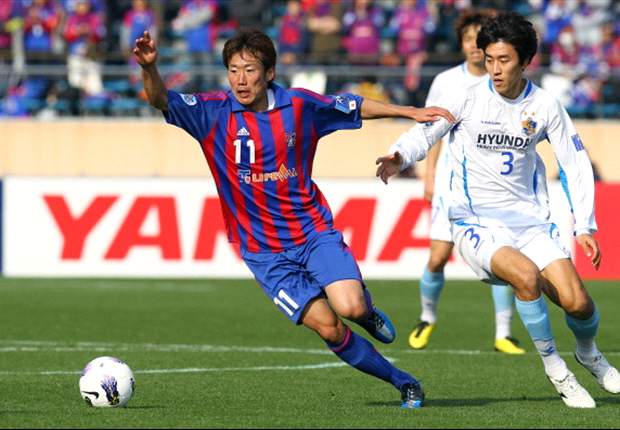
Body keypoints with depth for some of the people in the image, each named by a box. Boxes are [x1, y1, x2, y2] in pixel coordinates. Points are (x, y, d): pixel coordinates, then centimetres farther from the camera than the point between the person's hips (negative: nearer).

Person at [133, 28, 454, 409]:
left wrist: (411, 112, 16)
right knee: (328, 328, -11)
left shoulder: (299, 105, -3)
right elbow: (161, 100, -22)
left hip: (314, 232, 1)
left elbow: (358, 107, 12)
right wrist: (150, 68, -42)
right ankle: (402, 382, 8)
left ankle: (367, 309, 17)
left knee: (350, 308, -22)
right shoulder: (214, 113, -8)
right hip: (265, 253, 0)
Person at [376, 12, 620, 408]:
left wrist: (585, 227, 0)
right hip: (476, 223, -3)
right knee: (527, 275, -32)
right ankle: (556, 371, -11)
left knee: (577, 302, -12)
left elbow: (576, 164, 6)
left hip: (528, 218, 3)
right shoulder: (469, 98, -9)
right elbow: (425, 132, -3)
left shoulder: (545, 105, -1)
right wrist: (400, 157, -25)